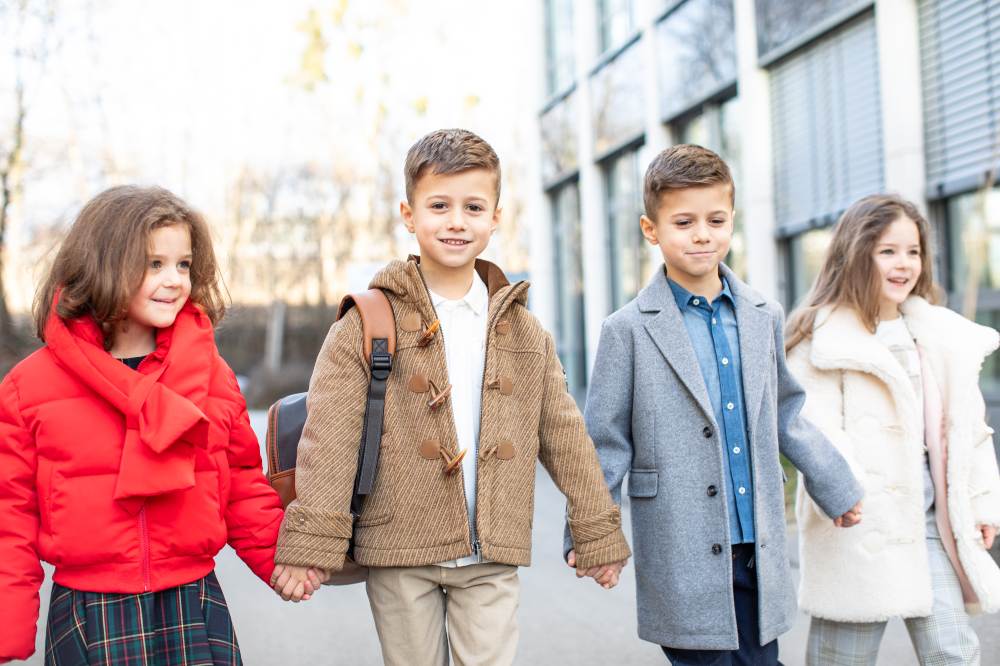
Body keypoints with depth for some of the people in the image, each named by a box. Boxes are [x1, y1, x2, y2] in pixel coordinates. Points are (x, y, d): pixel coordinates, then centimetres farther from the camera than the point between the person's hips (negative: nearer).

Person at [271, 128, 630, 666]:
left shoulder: (523, 332, 8)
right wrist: (311, 539, -15)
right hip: (399, 552, -2)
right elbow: (329, 437, -8)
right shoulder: (367, 325, -3)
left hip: (492, 559, 2)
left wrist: (597, 531, 13)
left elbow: (563, 434, 12)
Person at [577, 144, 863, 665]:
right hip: (684, 565, -4)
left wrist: (836, 489, 25)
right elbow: (605, 442, -3)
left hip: (760, 556, 5)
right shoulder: (629, 330, -5)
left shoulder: (764, 318, 8)